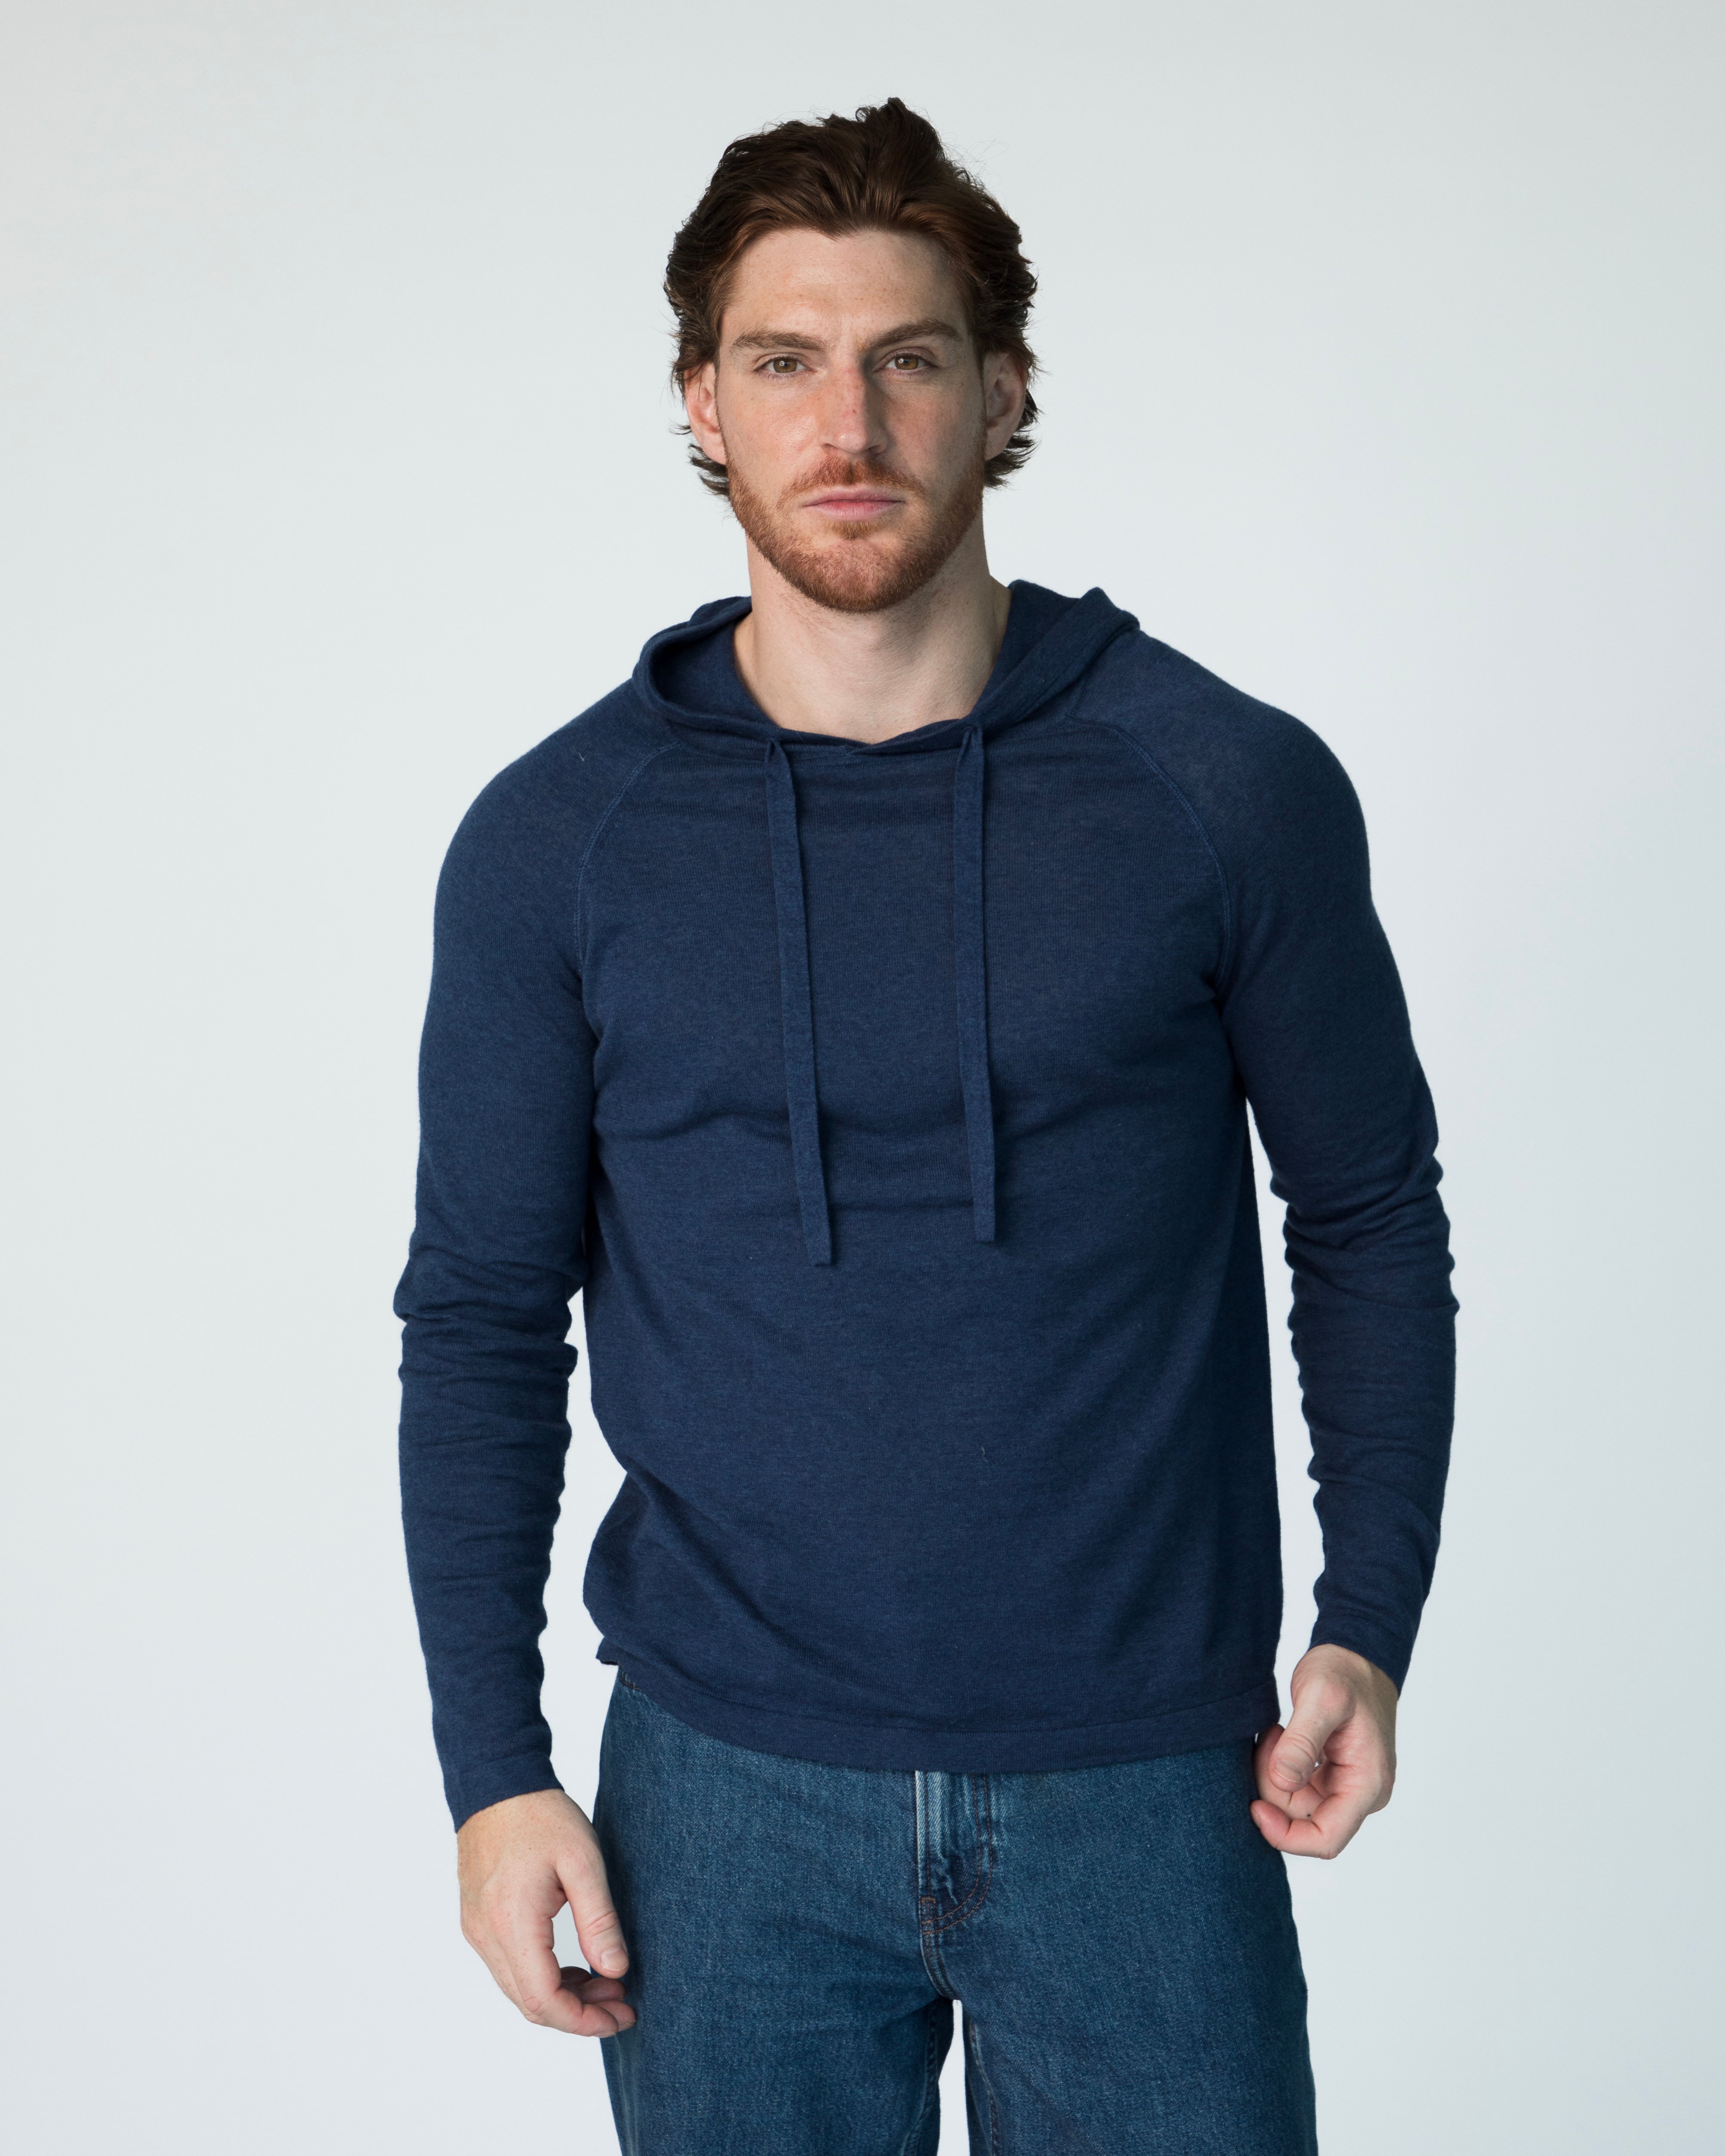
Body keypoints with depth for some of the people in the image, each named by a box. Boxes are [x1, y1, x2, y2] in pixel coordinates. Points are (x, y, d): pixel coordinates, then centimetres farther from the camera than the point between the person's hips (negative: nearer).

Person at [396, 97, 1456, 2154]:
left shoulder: (1230, 789, -5)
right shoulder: (555, 839, -3)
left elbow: (1371, 1218, 5)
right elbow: (482, 1316, 3)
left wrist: (1367, 1629, -3)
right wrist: (493, 1762, -1)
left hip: (1143, 1780, 0)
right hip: (728, 1792, 1)